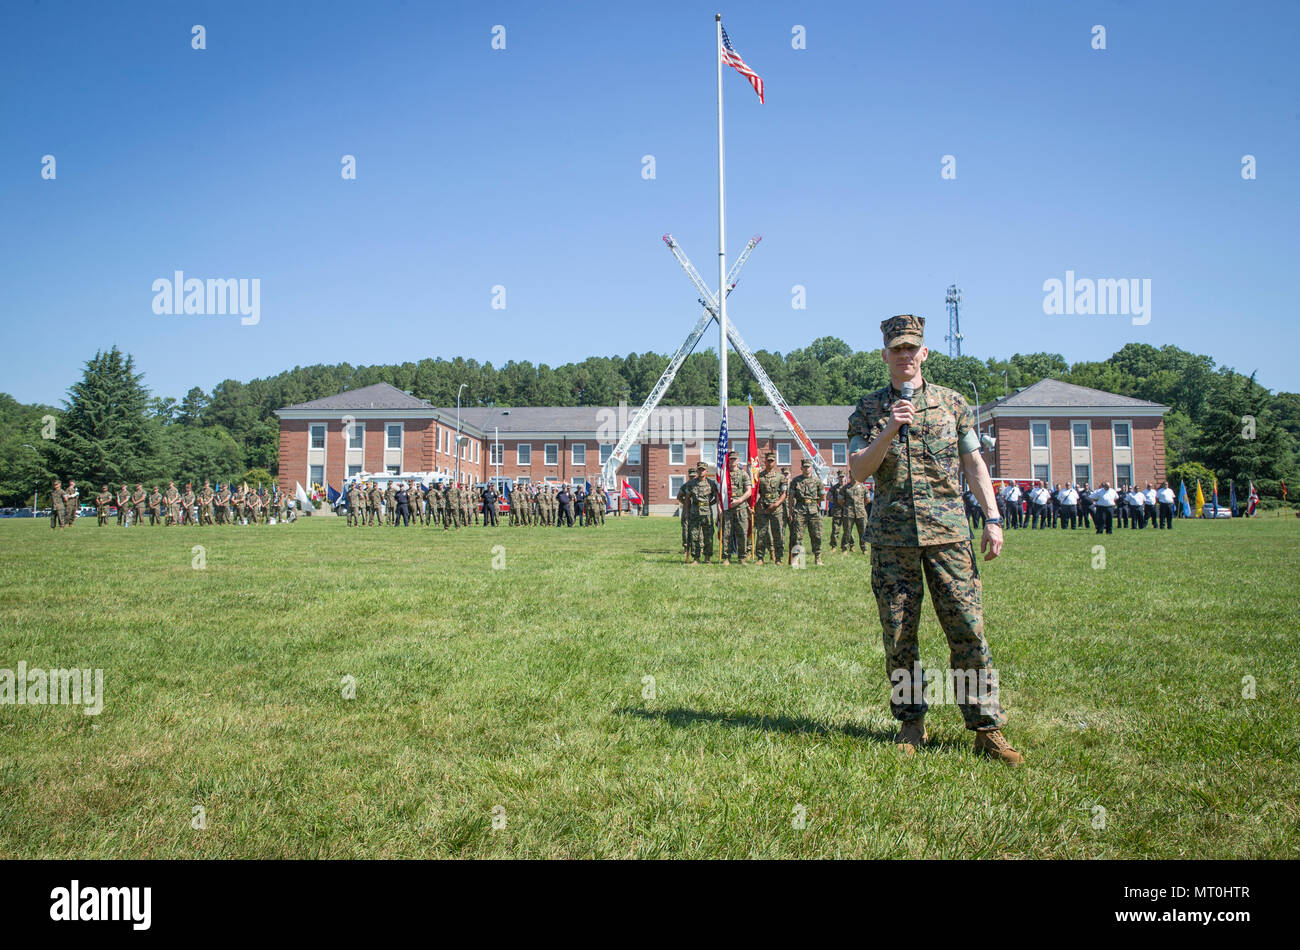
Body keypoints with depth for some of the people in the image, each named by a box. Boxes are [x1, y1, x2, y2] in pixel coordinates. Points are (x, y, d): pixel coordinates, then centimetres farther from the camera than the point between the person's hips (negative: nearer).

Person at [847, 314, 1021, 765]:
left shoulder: (951, 402, 10)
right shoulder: (868, 409, 8)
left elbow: (974, 463, 9)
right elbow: (857, 470, -1)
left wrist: (992, 518, 1)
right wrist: (890, 432, -15)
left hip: (947, 530, 0)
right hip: (892, 536, 0)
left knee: (968, 629, -4)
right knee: (898, 634, 4)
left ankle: (987, 728, 5)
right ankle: (910, 721, 18)